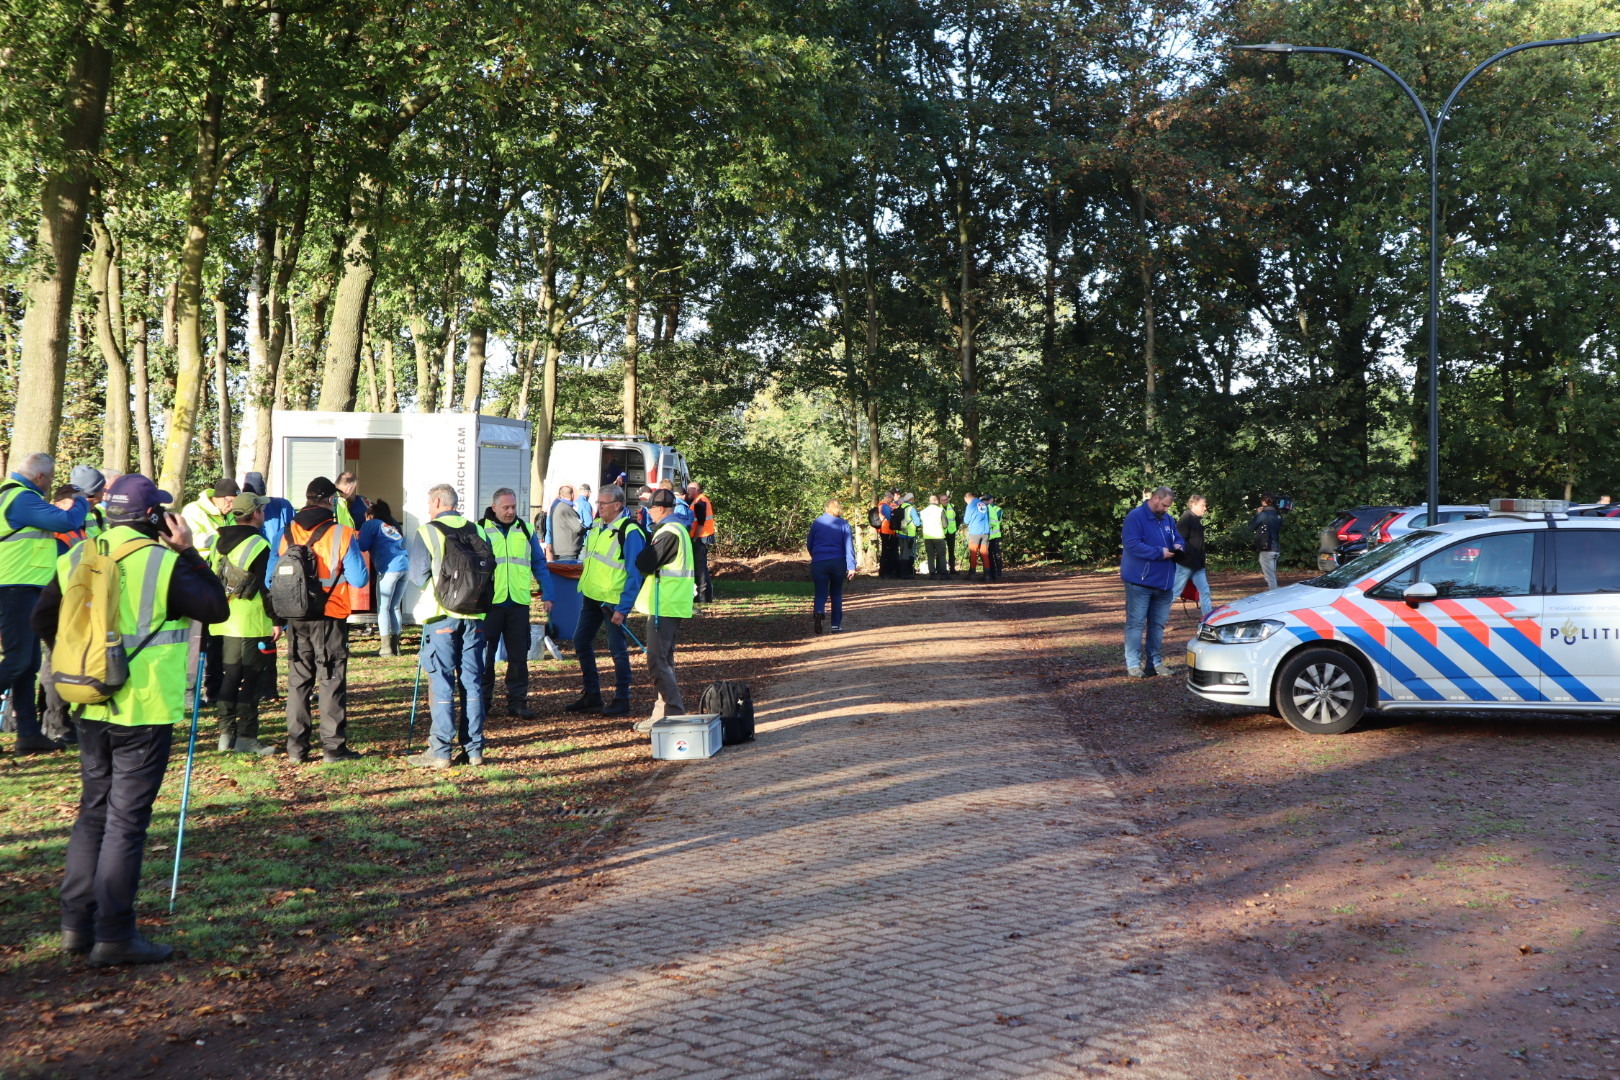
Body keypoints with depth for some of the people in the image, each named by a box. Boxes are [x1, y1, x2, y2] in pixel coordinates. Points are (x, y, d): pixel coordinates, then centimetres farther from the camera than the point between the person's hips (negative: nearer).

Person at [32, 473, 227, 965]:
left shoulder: (75, 559, 4)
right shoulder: (164, 563, -14)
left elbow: (44, 620, 12)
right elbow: (216, 607, -6)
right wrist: (188, 552, -2)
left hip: (91, 708, 6)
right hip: (145, 711, -6)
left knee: (92, 812, 18)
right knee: (126, 821, -1)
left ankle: (77, 923, 21)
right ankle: (114, 936, 2)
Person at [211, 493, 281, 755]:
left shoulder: (218, 540, 10)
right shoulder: (259, 545, -13)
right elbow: (267, 587, -14)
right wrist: (276, 621, -7)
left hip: (222, 622, 7)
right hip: (252, 624, -7)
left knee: (230, 677, 13)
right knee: (252, 679, -2)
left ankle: (226, 734, 16)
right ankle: (246, 737, -1)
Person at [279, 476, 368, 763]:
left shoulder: (288, 534, 2)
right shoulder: (341, 534, -11)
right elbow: (359, 579, -10)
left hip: (295, 618, 4)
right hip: (330, 618, -4)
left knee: (298, 680, 12)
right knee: (332, 680, 2)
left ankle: (296, 747, 13)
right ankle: (333, 747, 2)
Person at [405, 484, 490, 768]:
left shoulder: (426, 532, -5)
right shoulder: (477, 531, 8)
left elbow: (418, 576, -6)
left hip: (441, 614, -4)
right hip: (473, 614, 4)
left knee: (441, 682, 0)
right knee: (472, 681, 9)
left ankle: (441, 751, -1)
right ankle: (474, 748, 11)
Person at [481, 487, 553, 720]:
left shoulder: (525, 531, 10)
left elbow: (539, 564, 13)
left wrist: (546, 594, 6)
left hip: (518, 603, 2)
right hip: (489, 602, -2)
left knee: (519, 655, 5)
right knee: (485, 655, 4)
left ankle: (517, 701, 12)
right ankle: (482, 701, 15)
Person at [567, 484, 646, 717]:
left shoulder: (630, 532, -16)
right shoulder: (597, 526, 8)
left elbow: (635, 574, -18)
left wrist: (623, 608, -20)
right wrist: (584, 586, 16)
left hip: (613, 600, -8)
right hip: (591, 595, 9)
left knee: (617, 649, -2)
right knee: (581, 641, 11)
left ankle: (621, 700, 9)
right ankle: (591, 695, 22)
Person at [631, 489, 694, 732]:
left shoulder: (668, 533, -17)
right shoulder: (680, 530, 16)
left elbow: (644, 564, -19)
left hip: (663, 608, -10)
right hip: (676, 606, 10)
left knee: (657, 662, -8)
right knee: (665, 660, 16)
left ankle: (674, 714, -10)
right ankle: (664, 711, 22)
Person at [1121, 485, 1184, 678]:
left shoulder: (1168, 520, 14)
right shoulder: (1135, 517, -11)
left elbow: (1177, 538, 23)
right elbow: (1132, 544, -22)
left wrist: (1178, 546, -3)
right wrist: (1159, 553, -23)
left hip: (1163, 582, 8)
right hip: (1139, 581, -8)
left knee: (1158, 624, 12)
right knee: (1136, 623, -6)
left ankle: (1154, 661, 20)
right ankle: (1133, 664, -4)